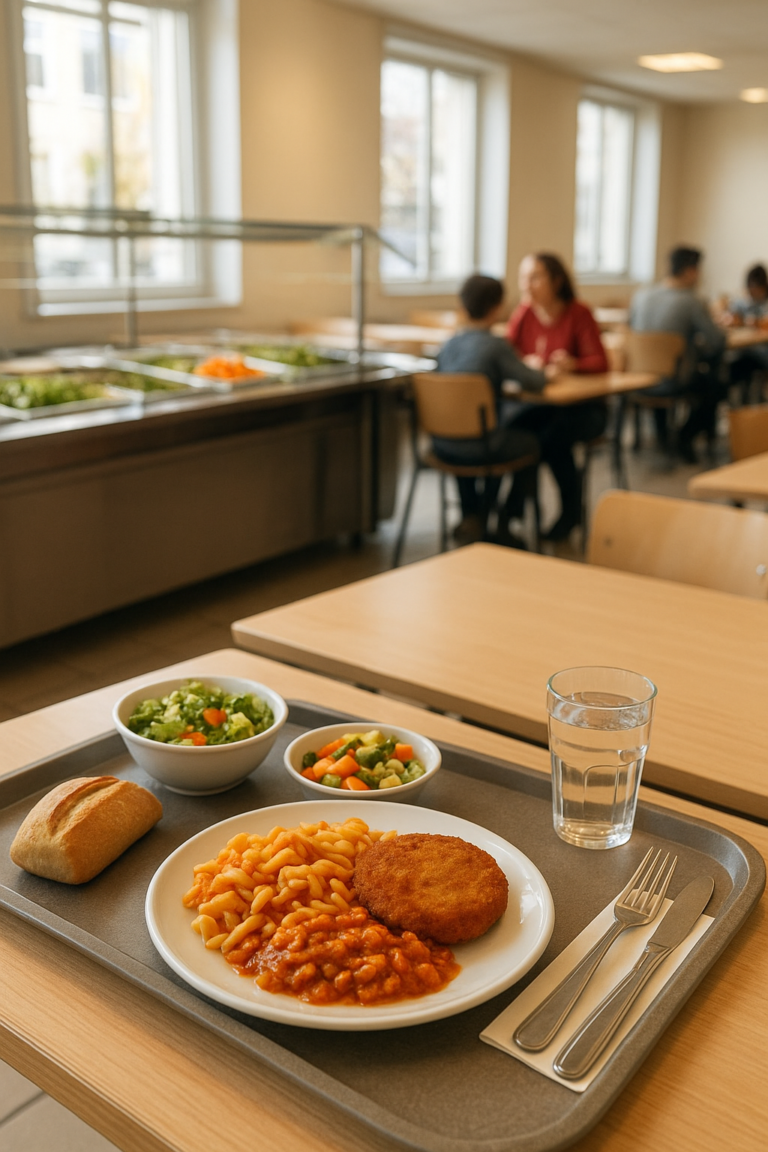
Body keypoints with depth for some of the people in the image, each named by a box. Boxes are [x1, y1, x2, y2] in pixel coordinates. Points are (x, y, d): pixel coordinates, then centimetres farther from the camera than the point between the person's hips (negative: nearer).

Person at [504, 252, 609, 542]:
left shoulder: (578, 313, -10)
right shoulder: (523, 313, 1)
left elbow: (601, 363, -13)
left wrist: (573, 363, -34)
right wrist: (525, 363, -24)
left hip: (582, 405, -3)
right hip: (539, 402, 3)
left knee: (555, 435, -32)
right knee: (509, 423, -27)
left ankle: (571, 512, -8)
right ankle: (517, 506, -11)